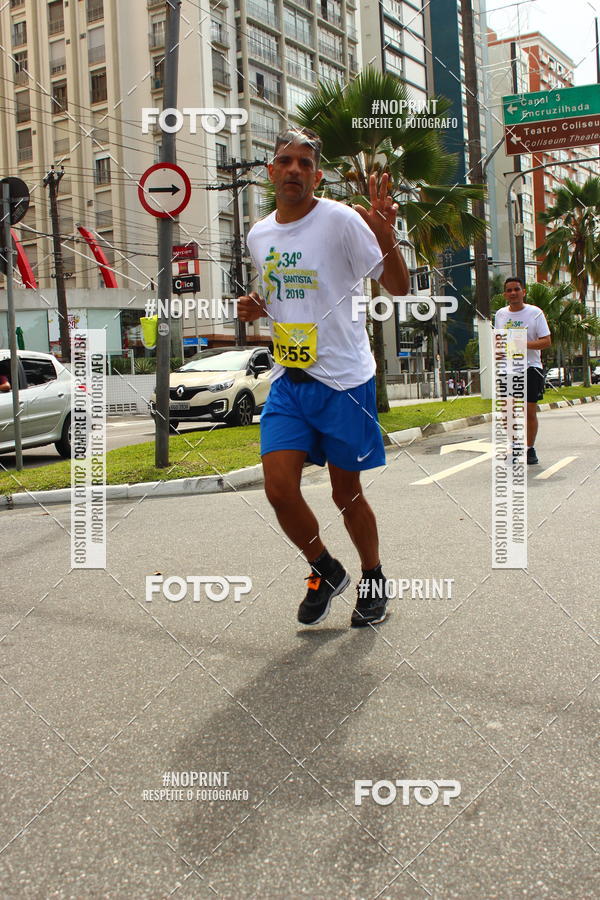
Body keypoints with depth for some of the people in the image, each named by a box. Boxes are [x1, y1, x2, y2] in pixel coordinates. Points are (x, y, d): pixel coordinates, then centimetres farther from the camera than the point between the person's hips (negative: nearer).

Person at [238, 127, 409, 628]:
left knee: (347, 494, 5)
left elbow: (399, 288, -13)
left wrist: (386, 235, -30)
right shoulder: (259, 235, 10)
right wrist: (255, 307, 3)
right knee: (279, 489, -7)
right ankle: (326, 571, 20)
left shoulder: (340, 220, -9)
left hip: (344, 380, -5)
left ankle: (373, 579, 31)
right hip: (287, 380, 5)